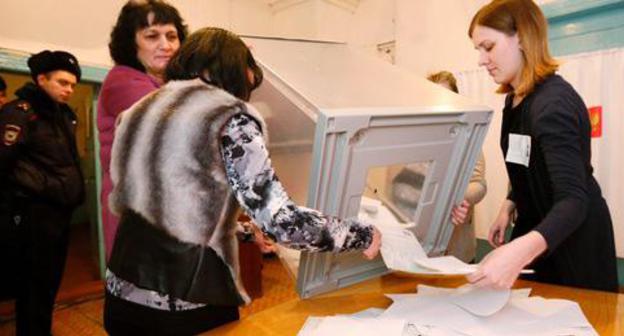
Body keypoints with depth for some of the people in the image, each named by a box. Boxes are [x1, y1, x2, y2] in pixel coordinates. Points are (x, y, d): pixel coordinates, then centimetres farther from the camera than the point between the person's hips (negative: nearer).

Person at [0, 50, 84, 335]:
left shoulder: (64, 114, 14)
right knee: (35, 285, 0)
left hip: (61, 210, 8)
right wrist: (43, 187, -15)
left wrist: (74, 192, 12)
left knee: (51, 281, 18)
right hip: (36, 212, -8)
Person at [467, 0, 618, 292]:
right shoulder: (515, 100, 2)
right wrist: (508, 208, 2)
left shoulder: (553, 103, -26)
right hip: (536, 225, 8)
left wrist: (521, 251, -53)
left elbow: (574, 199, -36)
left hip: (573, 238, -8)